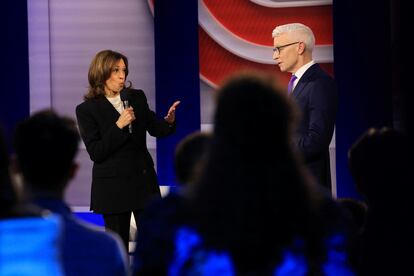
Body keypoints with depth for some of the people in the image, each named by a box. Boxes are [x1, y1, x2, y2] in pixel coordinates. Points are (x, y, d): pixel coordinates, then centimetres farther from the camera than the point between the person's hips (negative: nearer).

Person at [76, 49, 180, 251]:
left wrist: (168, 121, -11)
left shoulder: (137, 97, 4)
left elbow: (155, 130, 11)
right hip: (112, 186, -3)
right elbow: (95, 153, -12)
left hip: (144, 180, 3)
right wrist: (118, 126, -21)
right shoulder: (87, 109, -7)